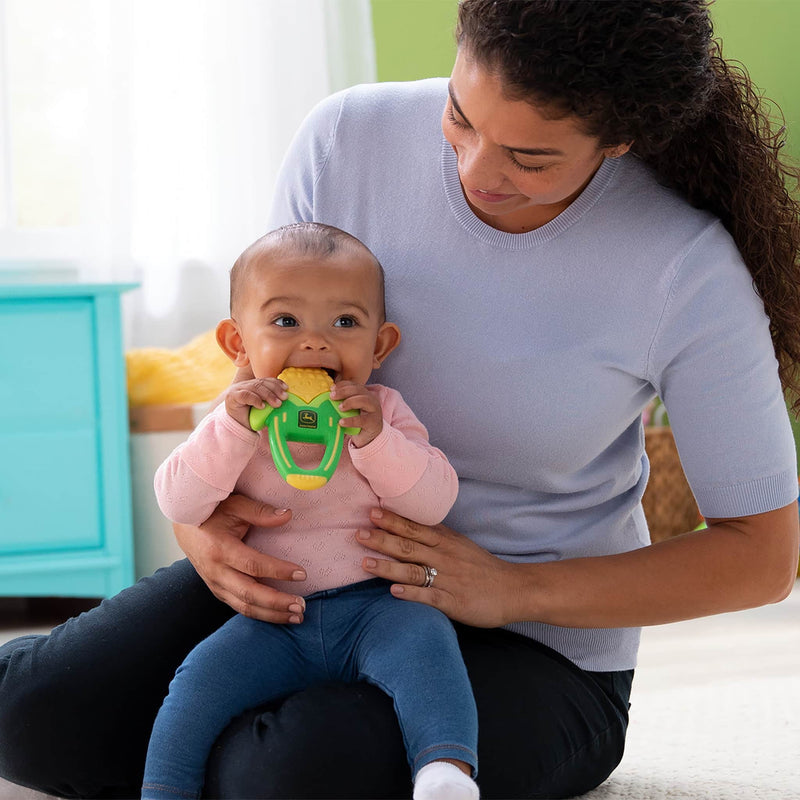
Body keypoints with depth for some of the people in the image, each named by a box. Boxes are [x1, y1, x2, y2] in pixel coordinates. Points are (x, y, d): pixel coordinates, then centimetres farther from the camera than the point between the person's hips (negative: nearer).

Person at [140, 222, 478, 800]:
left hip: (375, 606, -1)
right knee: (203, 675, -20)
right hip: (273, 620, 1)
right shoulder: (235, 420, 6)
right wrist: (234, 427, -20)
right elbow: (179, 504, -7)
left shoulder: (385, 413, 4)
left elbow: (434, 502, -7)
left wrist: (374, 439, -21)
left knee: (424, 638, -30)